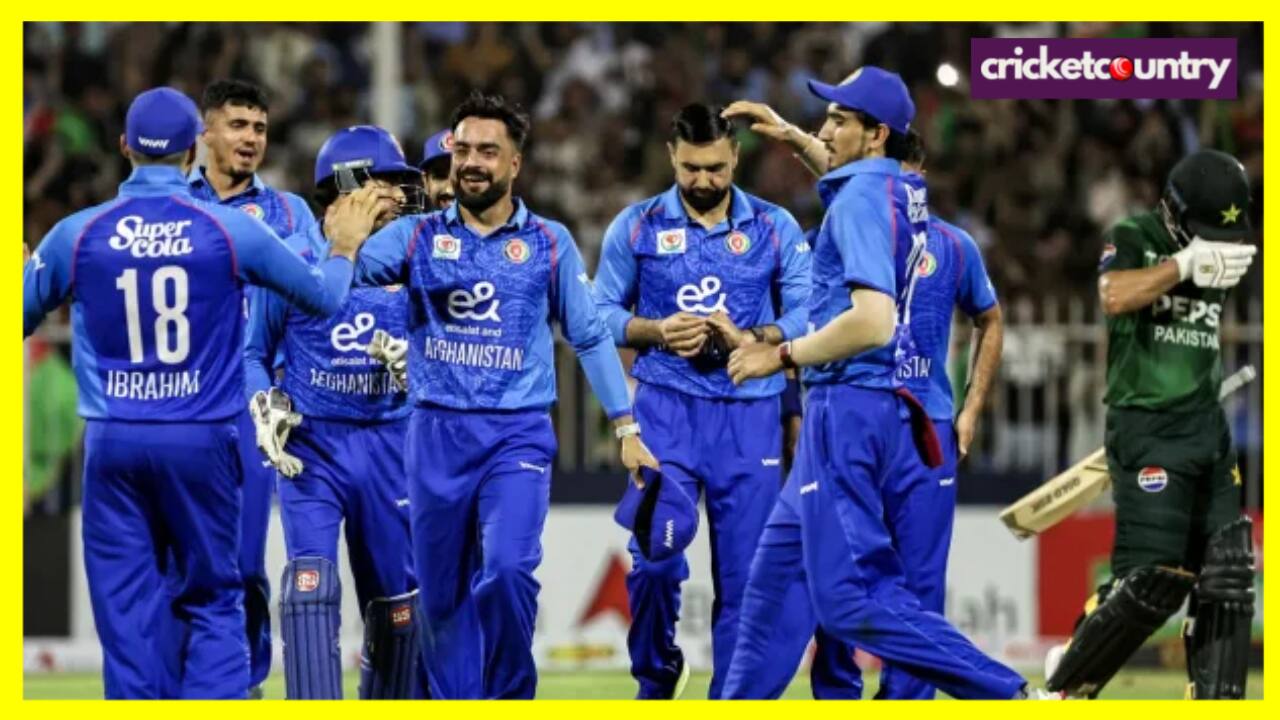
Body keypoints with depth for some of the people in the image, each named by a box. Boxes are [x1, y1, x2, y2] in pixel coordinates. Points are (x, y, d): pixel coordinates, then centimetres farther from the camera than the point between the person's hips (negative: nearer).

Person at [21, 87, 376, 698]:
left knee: (126, 606, 5)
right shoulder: (231, 231, -5)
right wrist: (344, 249, 28)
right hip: (202, 441, 0)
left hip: (113, 441, 0)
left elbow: (19, 317, 11)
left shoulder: (78, 234, -3)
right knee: (213, 601, 8)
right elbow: (323, 298, 7)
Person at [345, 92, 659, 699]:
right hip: (437, 436, 2)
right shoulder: (418, 237, 4)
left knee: (508, 571, -21)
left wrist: (627, 427, 7)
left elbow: (590, 337, 10)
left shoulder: (550, 243, 4)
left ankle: (510, 698, -2)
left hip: (518, 436, -2)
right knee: (442, 596, 7)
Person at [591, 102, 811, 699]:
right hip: (667, 408, 0)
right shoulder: (637, 227, 5)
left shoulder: (775, 228, 5)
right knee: (655, 559, -10)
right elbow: (602, 313, 8)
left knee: (744, 569, -1)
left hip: (749, 414, 1)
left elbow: (807, 315, 1)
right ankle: (657, 674, 15)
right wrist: (656, 331, -10)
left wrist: (751, 339, -16)